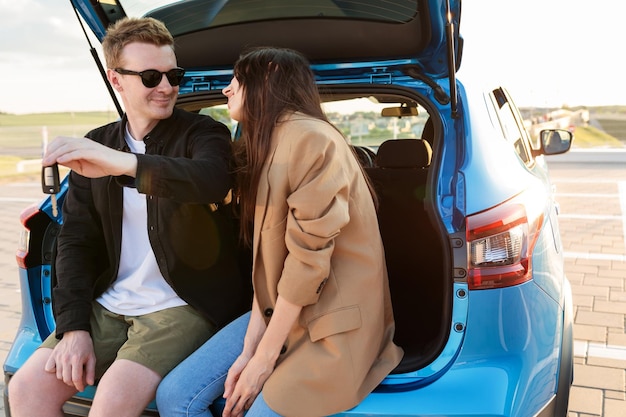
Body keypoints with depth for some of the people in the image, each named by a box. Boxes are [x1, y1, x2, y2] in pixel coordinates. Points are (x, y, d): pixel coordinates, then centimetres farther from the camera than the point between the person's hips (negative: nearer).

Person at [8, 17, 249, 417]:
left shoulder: (202, 133, -5)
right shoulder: (95, 147, 9)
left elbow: (212, 180, -30)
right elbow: (76, 239, 7)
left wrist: (126, 164, -45)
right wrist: (74, 327, -3)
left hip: (184, 305, -5)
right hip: (109, 306, 5)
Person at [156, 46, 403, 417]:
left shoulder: (312, 139, -17)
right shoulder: (267, 147, 12)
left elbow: (308, 259, -20)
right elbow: (268, 260, 5)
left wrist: (264, 360, -13)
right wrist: (249, 349, -3)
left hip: (332, 324, -8)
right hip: (282, 311, 8)